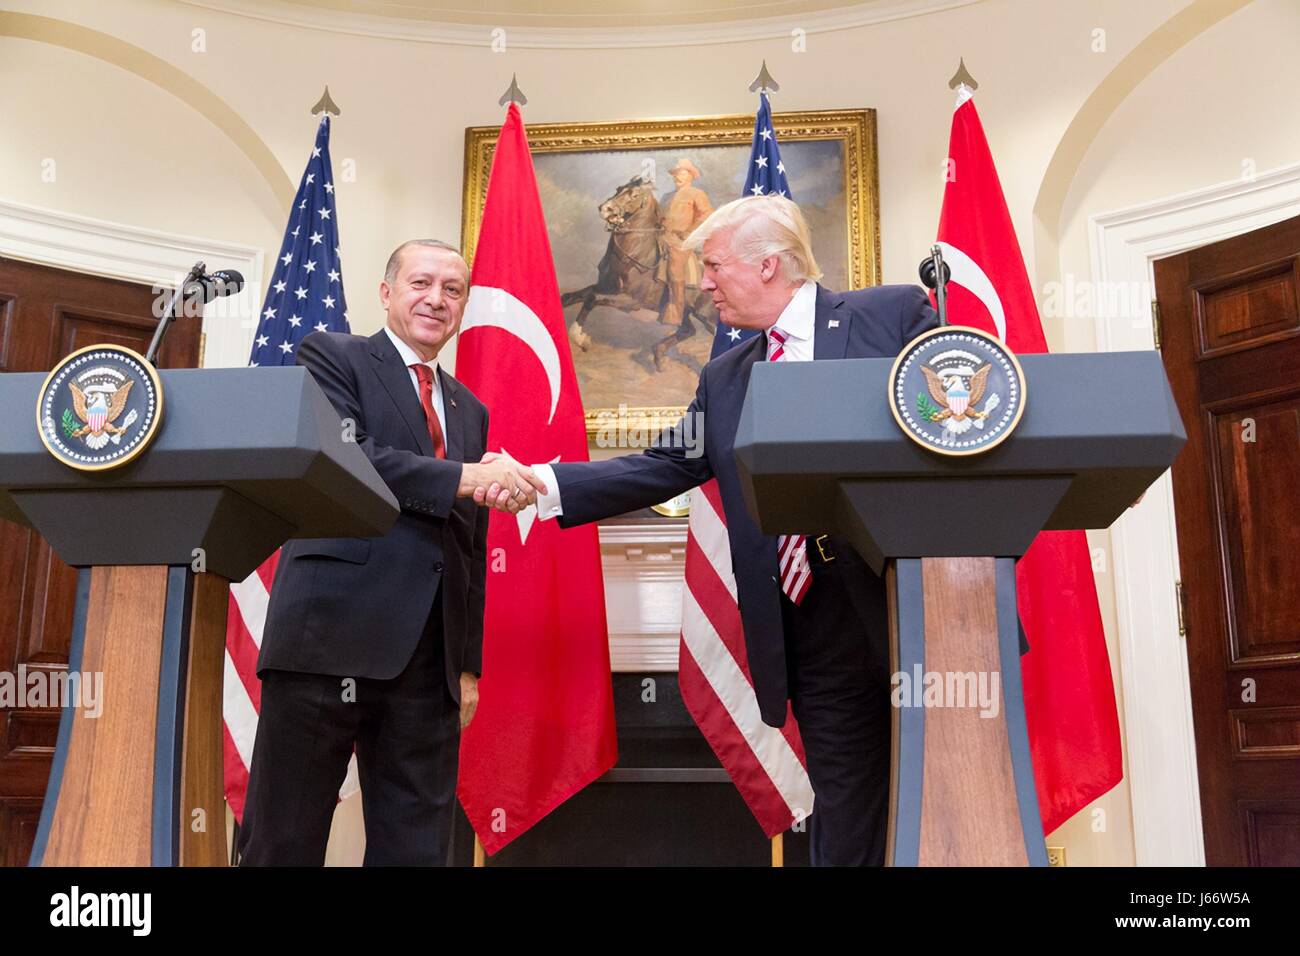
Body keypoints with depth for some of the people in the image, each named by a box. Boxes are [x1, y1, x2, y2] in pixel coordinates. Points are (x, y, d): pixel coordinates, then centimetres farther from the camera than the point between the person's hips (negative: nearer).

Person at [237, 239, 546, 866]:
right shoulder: (332, 356, 6)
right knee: (286, 842, 2)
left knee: (416, 847, 8)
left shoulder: (469, 409, 22)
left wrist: (469, 662, 15)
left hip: (431, 655, 6)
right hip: (332, 632, -5)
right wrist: (465, 477, -20)